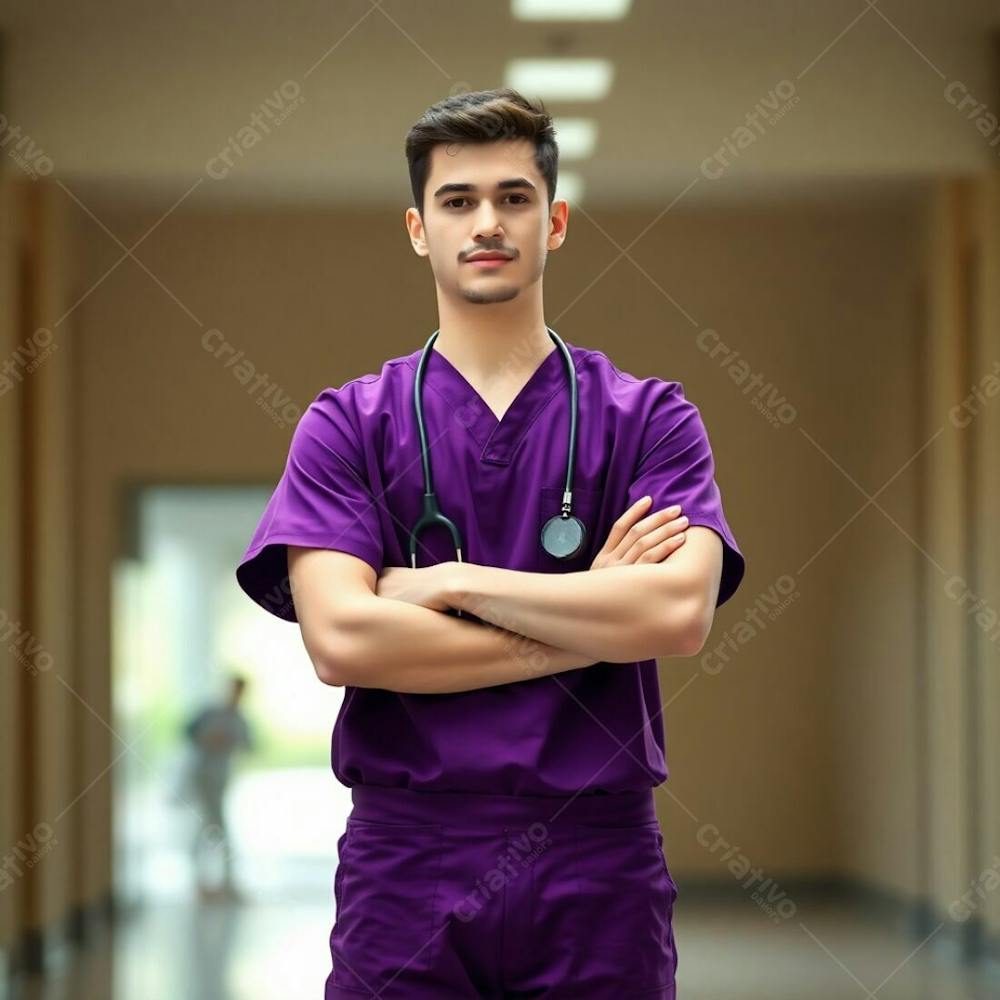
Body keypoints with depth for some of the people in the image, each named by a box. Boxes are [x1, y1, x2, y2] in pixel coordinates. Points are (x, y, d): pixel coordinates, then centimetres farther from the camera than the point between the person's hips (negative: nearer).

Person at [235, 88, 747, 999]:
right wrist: (590, 622, -9)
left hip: (598, 864, 0)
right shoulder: (349, 426, 4)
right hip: (406, 864, 0)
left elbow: (682, 614, -12)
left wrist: (452, 583, -10)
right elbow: (340, 639, -11)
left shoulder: (649, 418, 5)